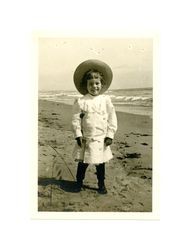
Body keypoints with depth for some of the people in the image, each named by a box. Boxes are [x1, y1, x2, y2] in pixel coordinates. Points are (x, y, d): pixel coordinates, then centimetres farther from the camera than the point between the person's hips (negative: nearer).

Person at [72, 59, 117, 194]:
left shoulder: (106, 100, -3)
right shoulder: (81, 102, -6)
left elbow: (112, 118, 0)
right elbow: (76, 119, -4)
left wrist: (110, 135, -4)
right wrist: (78, 135, -9)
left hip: (101, 139, 1)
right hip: (85, 139, -1)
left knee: (100, 164, 13)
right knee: (83, 163, 10)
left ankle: (101, 184, 30)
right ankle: (79, 183, 29)